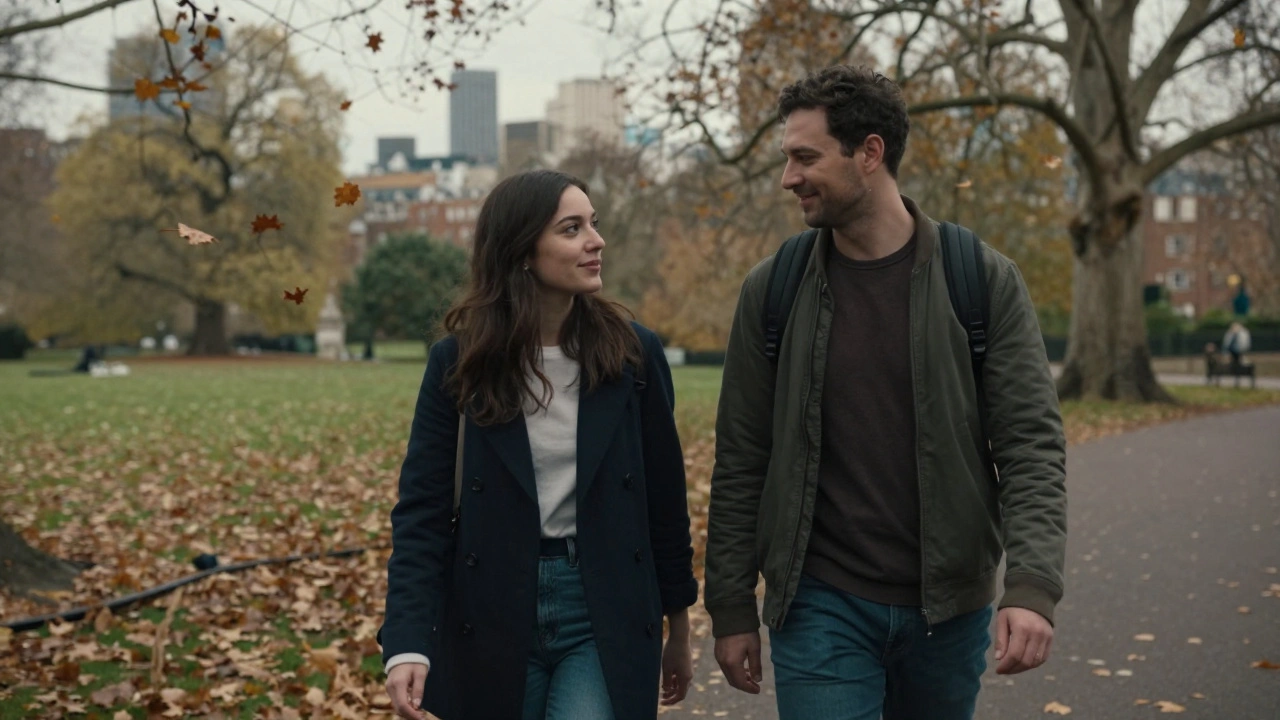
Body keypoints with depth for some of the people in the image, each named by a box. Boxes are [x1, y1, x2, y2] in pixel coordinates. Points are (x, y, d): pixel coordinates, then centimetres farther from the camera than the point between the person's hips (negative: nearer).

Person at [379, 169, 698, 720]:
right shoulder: (459, 361, -4)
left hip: (607, 619, 0)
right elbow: (421, 508, -7)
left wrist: (679, 630, 12)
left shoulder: (633, 353, -2)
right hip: (494, 618, 1)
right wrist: (408, 644, -18)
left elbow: (664, 498, 5)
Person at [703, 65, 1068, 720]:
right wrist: (730, 607, 2)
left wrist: (1031, 587, -19)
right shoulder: (772, 291, 0)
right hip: (821, 607, 0)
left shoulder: (985, 282, -4)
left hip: (949, 608, 0)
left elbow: (1032, 444, -7)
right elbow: (740, 462, 3)